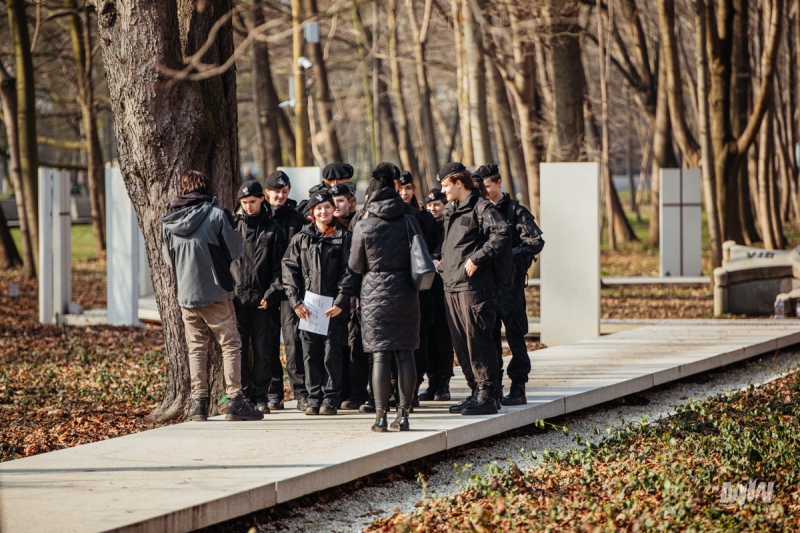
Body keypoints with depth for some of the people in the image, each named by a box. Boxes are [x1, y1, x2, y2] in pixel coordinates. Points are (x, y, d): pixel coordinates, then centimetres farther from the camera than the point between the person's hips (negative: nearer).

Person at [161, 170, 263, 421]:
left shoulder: (169, 220, 2)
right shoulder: (216, 214, -9)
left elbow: (168, 257, 12)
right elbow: (234, 249, -3)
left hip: (185, 294, 4)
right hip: (216, 292, -4)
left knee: (196, 347, 11)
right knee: (230, 344, 3)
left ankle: (198, 402, 7)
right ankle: (235, 401, -2)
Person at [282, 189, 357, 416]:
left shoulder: (344, 237, 3)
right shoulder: (301, 238, 10)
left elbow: (349, 271, -1)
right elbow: (289, 269, 8)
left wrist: (341, 302, -9)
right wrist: (295, 301, -2)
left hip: (334, 306, -2)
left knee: (332, 353, -2)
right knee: (310, 353, 1)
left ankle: (330, 399, 5)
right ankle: (314, 397, 8)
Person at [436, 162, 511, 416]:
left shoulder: (482, 207, -8)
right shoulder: (451, 211, 21)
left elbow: (502, 235, -21)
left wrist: (477, 259, -22)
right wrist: (442, 264, 18)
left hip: (474, 286, -10)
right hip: (451, 286, 10)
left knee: (477, 340, -9)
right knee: (461, 343, 10)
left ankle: (487, 395, -7)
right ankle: (476, 392, 17)